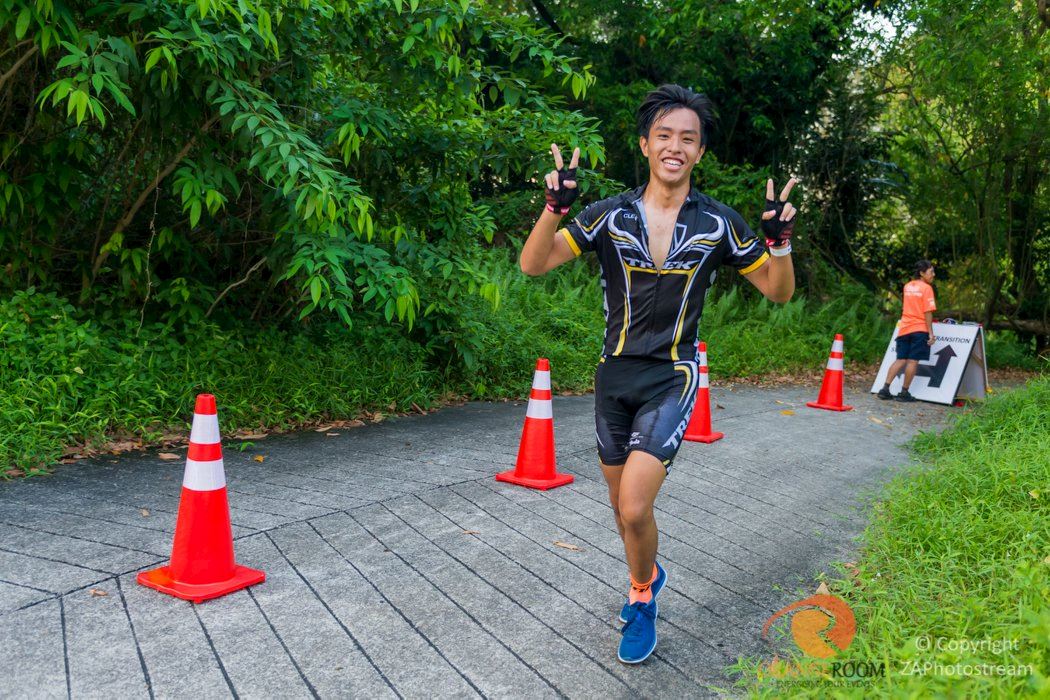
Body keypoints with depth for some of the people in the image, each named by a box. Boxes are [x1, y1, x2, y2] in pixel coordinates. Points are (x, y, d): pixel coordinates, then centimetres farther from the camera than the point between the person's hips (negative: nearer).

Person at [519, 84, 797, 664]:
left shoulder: (718, 222, -4)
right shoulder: (610, 214, -3)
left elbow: (779, 291, 2)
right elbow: (533, 265, -9)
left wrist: (780, 241, -17)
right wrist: (555, 205, -25)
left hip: (672, 376, -2)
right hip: (614, 374, 3)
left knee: (634, 507, -17)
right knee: (621, 505, 17)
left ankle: (641, 596, 15)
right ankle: (648, 574, 48)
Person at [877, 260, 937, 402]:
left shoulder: (907, 286, 13)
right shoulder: (926, 288, -7)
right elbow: (928, 312, -12)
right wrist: (931, 333, -11)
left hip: (904, 328, 6)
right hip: (919, 329, -6)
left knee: (900, 360, 7)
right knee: (913, 361, -1)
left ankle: (885, 389, 1)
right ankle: (904, 392, 0)